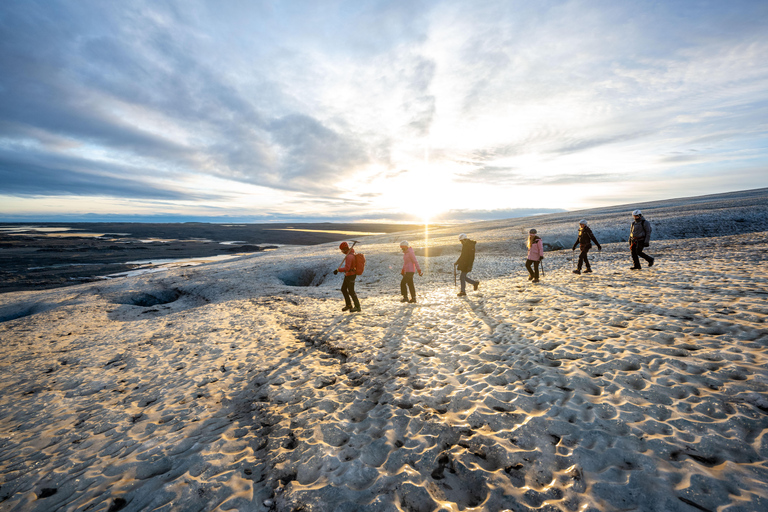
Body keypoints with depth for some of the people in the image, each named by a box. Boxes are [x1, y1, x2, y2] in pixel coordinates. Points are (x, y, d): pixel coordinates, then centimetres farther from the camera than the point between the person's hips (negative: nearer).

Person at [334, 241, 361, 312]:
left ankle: (357, 306, 15)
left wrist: (337, 270, -31)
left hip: (350, 276, -10)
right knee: (343, 289, 14)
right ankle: (349, 305, 25)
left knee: (351, 292, 1)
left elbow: (347, 268, -36)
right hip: (347, 275, 10)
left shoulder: (349, 256, -29)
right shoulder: (351, 252, 4)